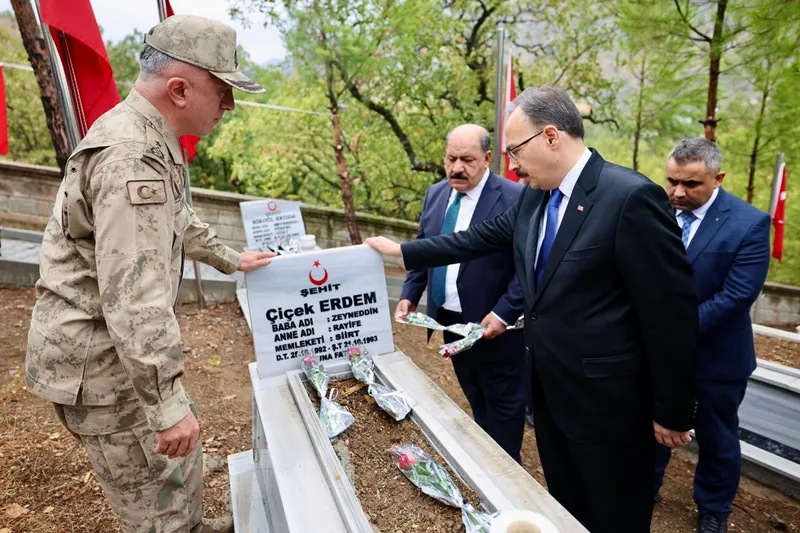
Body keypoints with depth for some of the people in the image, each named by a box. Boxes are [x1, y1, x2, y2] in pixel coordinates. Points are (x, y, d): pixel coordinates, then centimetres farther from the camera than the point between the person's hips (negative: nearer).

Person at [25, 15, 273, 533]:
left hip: (115, 343, 10)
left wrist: (232, 259, 30)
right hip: (97, 355, -10)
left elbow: (180, 220, 23)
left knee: (181, 453, 25)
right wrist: (169, 404, -28)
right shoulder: (130, 156, -27)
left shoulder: (150, 139, 8)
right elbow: (134, 296, -32)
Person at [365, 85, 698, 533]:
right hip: (549, 390, 7)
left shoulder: (631, 197, -21)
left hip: (606, 400, -7)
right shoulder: (534, 197, 3)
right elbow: (479, 239, 13)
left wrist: (673, 412, -12)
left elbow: (672, 313, -19)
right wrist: (403, 251, 14)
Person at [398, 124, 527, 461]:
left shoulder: (514, 199, -16)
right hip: (450, 320, 6)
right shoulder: (435, 195, 5)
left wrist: (504, 313, -22)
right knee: (476, 401, 24)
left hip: (493, 325, -6)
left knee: (502, 405, 13)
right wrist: (409, 295, 2)